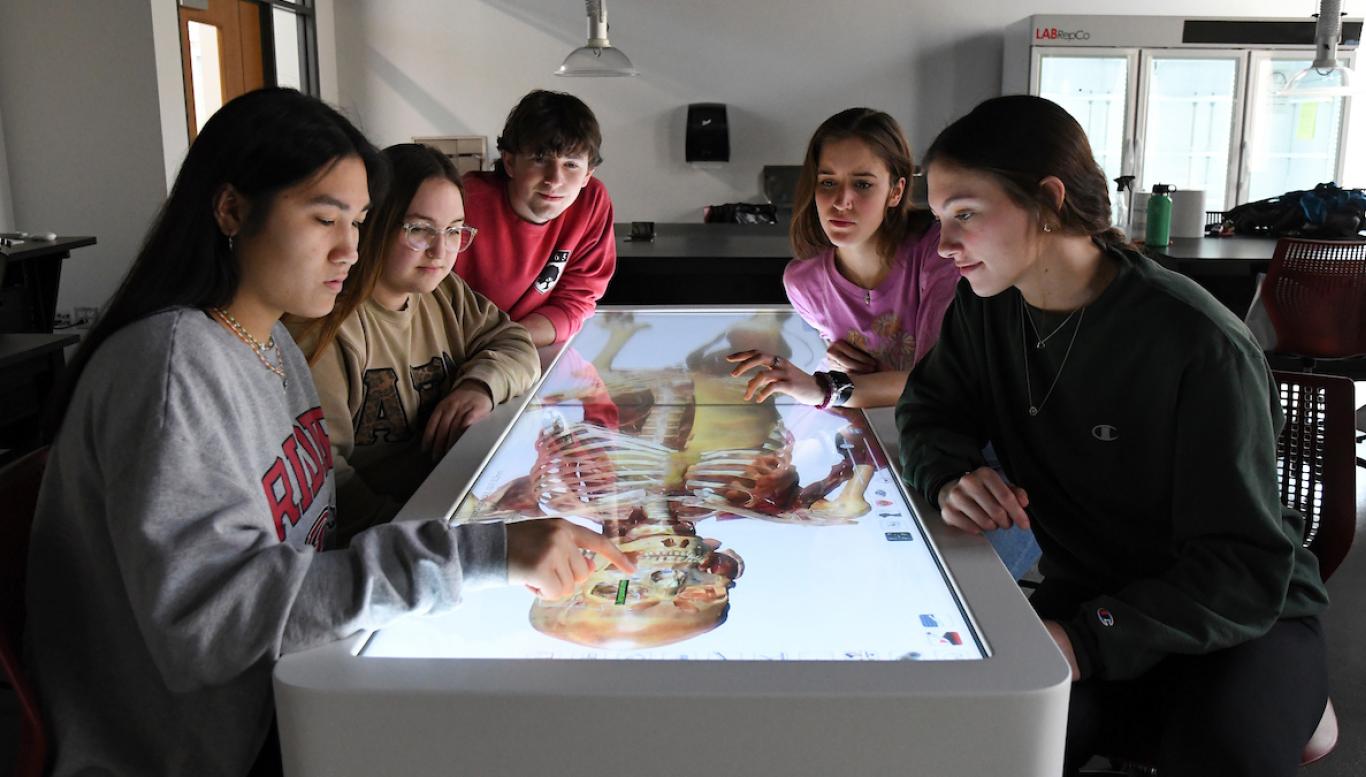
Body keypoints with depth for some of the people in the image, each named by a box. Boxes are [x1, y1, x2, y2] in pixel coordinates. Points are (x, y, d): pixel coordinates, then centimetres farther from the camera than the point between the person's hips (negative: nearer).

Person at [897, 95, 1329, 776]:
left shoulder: (1199, 347, -23)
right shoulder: (985, 309, -4)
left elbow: (1244, 569, -24)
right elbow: (929, 411, 6)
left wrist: (1089, 641, -39)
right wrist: (951, 477, -19)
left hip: (1250, 612, -4)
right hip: (1084, 597, 4)